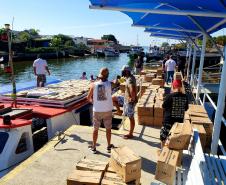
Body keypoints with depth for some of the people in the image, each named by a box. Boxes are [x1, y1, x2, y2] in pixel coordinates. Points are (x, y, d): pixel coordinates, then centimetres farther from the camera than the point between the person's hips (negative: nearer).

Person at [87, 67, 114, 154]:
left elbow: (88, 97, 0)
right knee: (108, 129, 16)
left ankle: (93, 147, 25)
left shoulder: (94, 85, -8)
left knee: (95, 129, 13)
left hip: (97, 110, 1)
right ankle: (109, 146, 28)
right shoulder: (110, 84, -11)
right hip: (107, 110, 0)